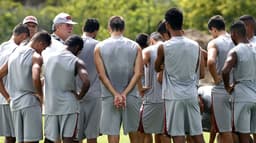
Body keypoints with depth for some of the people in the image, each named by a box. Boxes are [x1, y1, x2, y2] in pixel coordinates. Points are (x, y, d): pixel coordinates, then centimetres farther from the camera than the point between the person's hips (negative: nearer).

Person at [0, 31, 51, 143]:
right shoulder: (36, 57, -8)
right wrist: (41, 96, -11)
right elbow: (35, 78, -26)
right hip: (30, 102, -7)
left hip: (14, 103, 7)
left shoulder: (14, 55, 15)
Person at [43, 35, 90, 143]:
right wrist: (80, 96, -6)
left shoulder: (48, 58, 7)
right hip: (69, 105, -4)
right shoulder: (77, 62, -7)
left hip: (50, 105, 4)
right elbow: (86, 82, -22)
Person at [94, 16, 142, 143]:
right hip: (131, 97, 1)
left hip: (109, 97, -1)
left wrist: (115, 94, -11)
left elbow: (102, 75, -8)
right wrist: (125, 94, -9)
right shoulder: (135, 47, 4)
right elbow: (138, 73, -5)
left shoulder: (99, 48, 0)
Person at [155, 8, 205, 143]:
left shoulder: (163, 47, -10)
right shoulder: (195, 46, 0)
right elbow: (198, 71, 10)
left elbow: (157, 68, 8)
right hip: (192, 95, 4)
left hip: (174, 96, -4)